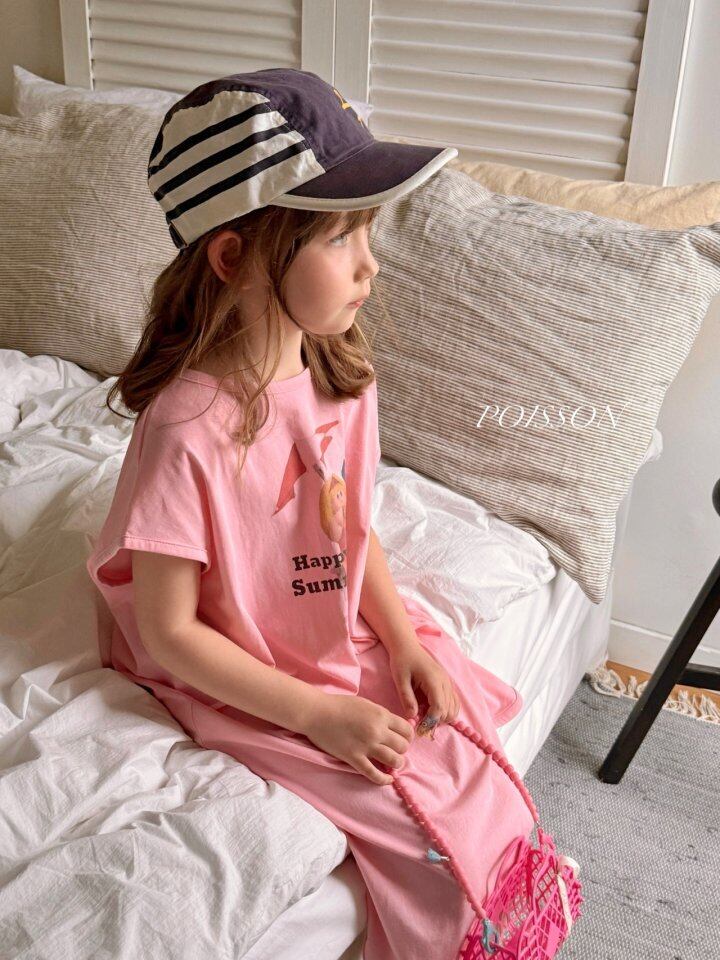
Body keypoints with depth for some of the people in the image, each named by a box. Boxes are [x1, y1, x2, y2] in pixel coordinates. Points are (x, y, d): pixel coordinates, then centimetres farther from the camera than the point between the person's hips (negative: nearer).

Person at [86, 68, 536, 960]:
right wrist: (318, 714, -19)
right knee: (433, 833, -9)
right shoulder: (188, 434, -29)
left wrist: (405, 641, -6)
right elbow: (170, 630, -20)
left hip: (354, 643, 6)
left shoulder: (340, 375, -8)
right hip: (240, 684, -6)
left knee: (475, 758, 1)